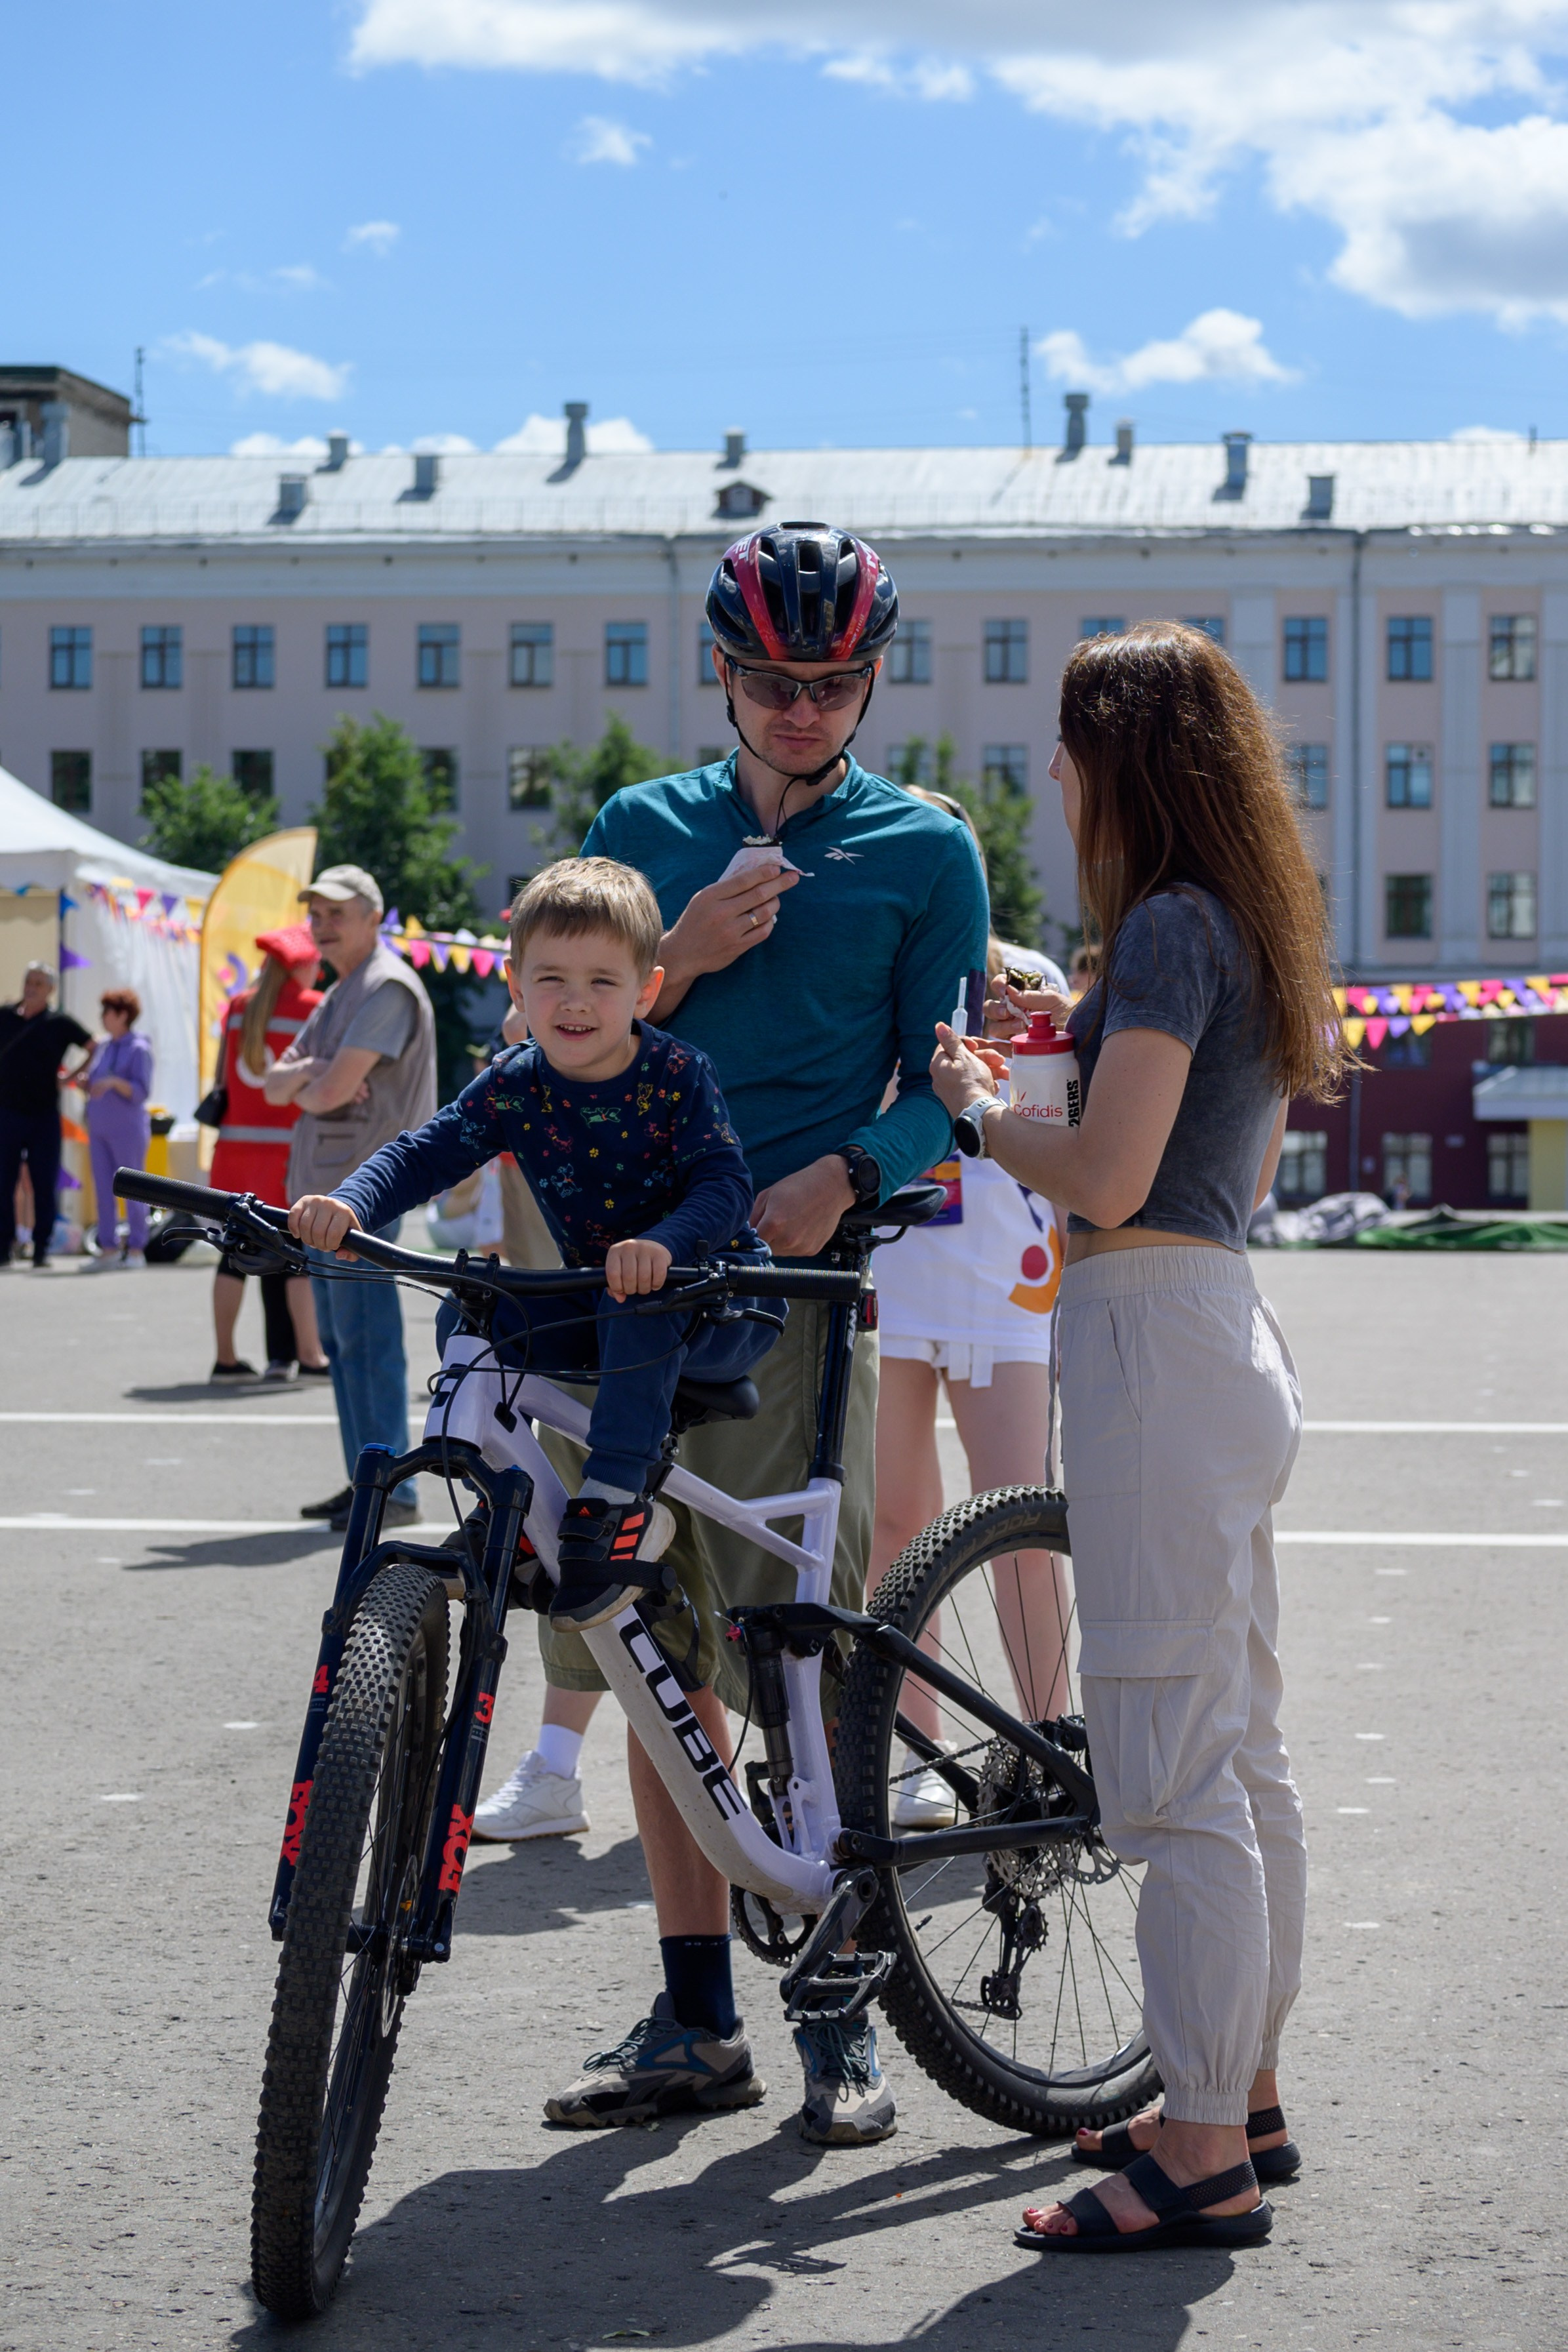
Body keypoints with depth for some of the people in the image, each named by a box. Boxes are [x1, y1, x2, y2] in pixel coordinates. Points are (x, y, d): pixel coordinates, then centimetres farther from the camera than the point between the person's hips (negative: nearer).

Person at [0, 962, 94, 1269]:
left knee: (44, 1186, -1)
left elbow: (95, 1049, 10)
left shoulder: (60, 1023, 2)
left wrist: (72, 1076, 1)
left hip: (44, 1116, -1)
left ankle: (41, 1249, 5)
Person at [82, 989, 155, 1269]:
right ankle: (108, 1248, 8)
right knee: (103, 1189, 5)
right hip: (99, 1129, 7)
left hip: (127, 1128, -7)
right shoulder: (103, 1048, 13)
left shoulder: (138, 1049, -8)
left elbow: (141, 1092, -15)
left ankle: (136, 1249, -1)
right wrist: (85, 1083, -1)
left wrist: (114, 1082, -29)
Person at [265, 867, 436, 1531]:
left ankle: (393, 1491, -10)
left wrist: (306, 1089, 2)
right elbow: (274, 1084, 15)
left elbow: (335, 1090, -19)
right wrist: (308, 1070, -6)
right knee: (341, 1342, 11)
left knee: (367, 1339, -11)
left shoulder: (388, 988, -11)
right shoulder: (337, 997, 21)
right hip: (324, 1187, 10)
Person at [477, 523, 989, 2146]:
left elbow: (941, 1090, 3)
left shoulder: (921, 852, 7)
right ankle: (695, 2014, 15)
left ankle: (838, 2013, 8)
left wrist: (842, 1177, -16)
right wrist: (687, 953, -5)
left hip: (799, 1275, -3)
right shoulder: (644, 829, 15)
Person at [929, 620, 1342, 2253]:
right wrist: (1093, 1027, 19)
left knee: (1171, 1770, -7)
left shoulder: (1170, 927, -14)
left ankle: (1204, 2157, -2)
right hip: (1226, 1334, 11)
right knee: (1242, 1757, 16)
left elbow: (1105, 1182, -21)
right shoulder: (1248, 927, 16)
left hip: (1154, 1345, -11)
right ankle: (1245, 2100, 26)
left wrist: (978, 1110, -4)